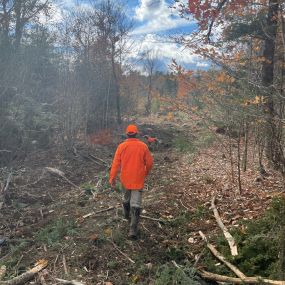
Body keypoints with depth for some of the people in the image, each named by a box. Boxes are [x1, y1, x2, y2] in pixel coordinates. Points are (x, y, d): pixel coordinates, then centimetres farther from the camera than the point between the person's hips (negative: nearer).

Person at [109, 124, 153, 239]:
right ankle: (133, 230, -2)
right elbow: (149, 162, -1)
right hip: (138, 179, -1)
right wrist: (146, 173, 17)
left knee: (126, 197, 27)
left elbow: (116, 163, -9)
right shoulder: (143, 146, -7)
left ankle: (126, 214, 51)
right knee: (136, 203, 1)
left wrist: (112, 178, -4)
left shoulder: (122, 146, -8)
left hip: (125, 179, 2)